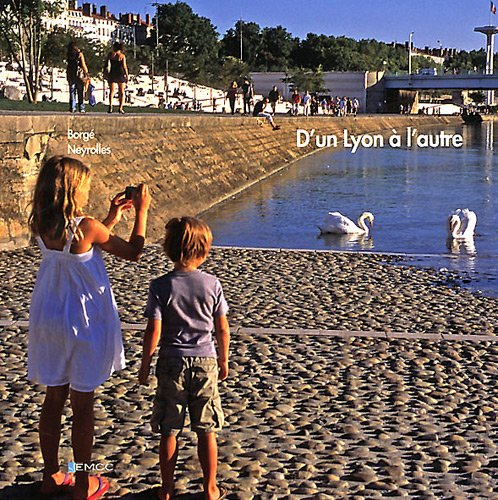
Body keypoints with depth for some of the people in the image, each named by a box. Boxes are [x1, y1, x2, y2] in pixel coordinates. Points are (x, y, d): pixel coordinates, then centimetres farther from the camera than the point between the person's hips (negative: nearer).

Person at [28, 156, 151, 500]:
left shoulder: (42, 227, -3)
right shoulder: (88, 228, -22)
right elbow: (133, 253, -9)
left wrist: (111, 219, 17)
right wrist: (141, 210, 1)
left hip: (49, 323, 6)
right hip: (84, 325, -6)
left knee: (54, 399, 16)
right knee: (82, 405, 6)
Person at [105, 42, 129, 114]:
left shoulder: (110, 54, 0)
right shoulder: (122, 56, -4)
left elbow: (106, 64, 1)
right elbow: (124, 67, -8)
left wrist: (104, 73, 12)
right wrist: (127, 76, -2)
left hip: (112, 74, 1)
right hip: (121, 74, -1)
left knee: (112, 91, 3)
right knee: (121, 92, 10)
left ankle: (110, 107, -16)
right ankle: (120, 108, -2)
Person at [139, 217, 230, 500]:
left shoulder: (161, 286, -9)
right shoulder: (212, 284, -5)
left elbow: (154, 332, -12)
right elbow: (222, 329, 1)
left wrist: (145, 366, -1)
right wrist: (224, 360, 15)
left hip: (172, 363, -1)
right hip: (205, 362, 1)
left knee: (169, 431, 9)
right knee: (206, 431, 10)